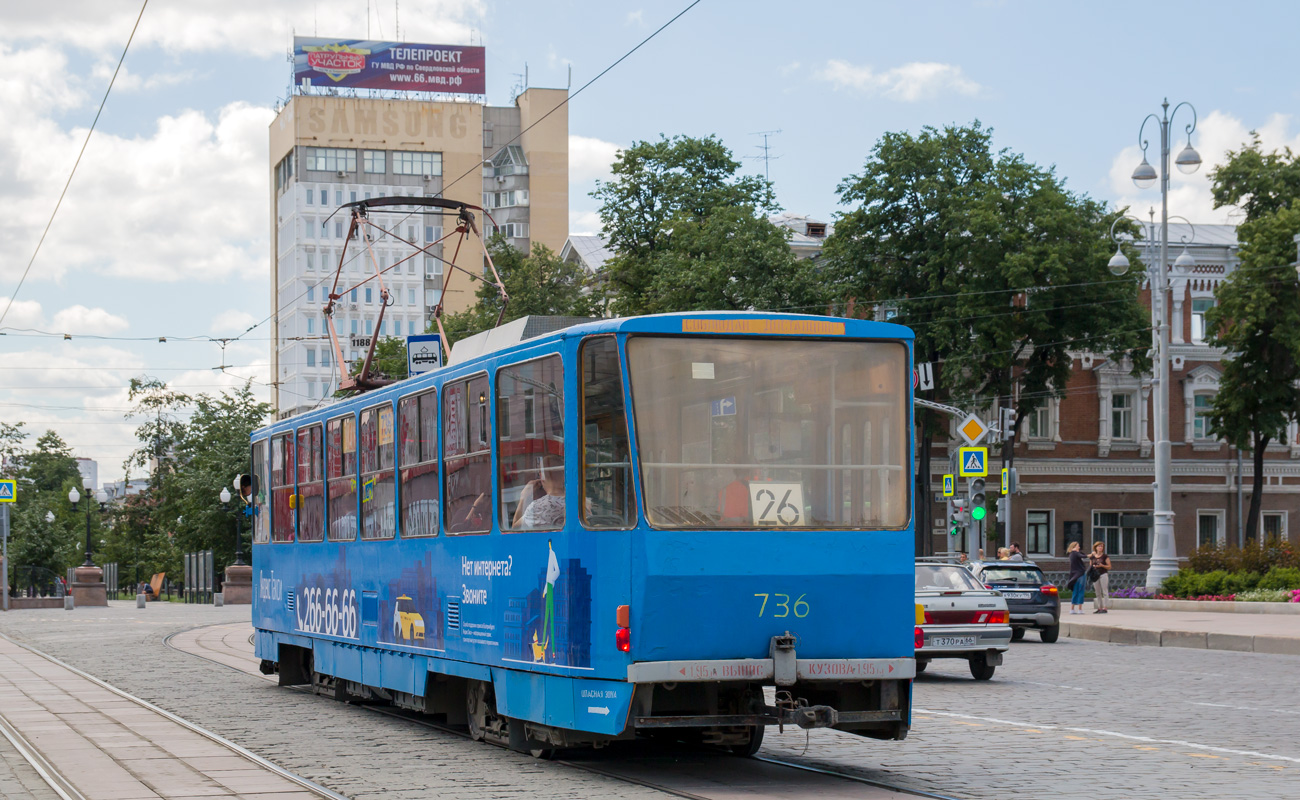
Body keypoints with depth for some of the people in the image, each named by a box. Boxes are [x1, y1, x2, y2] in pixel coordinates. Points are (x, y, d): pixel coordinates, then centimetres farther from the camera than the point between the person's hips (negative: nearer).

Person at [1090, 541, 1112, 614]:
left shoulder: (1105, 556, -1)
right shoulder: (1092, 557, 10)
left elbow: (1109, 567, -1)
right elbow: (1090, 566, 17)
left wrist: (1102, 565, -17)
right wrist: (1092, 567, -5)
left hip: (1103, 574, -5)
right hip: (1095, 575, 5)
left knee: (1104, 592, -6)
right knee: (1097, 593, 7)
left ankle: (1104, 608, -7)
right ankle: (1099, 608, 12)